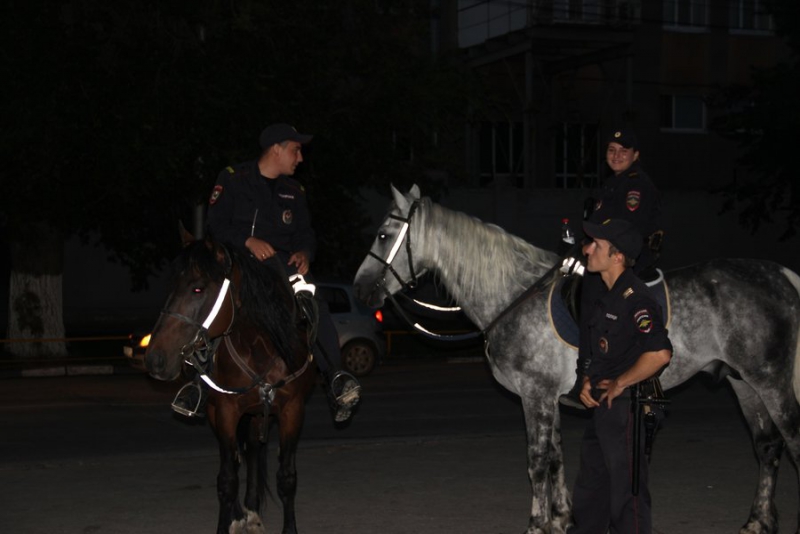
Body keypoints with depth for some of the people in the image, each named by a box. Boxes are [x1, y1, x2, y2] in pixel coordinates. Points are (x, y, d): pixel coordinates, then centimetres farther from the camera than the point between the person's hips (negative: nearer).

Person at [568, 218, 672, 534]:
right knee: (589, 489, 20)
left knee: (627, 492, 2)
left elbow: (660, 353, -32)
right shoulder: (607, 296, 11)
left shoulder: (634, 298, -19)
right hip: (600, 405, 10)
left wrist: (619, 384, -20)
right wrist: (588, 380, 6)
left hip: (625, 405, -10)